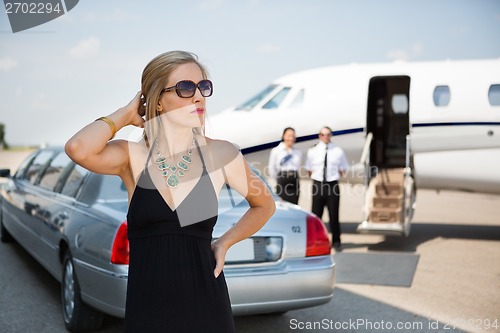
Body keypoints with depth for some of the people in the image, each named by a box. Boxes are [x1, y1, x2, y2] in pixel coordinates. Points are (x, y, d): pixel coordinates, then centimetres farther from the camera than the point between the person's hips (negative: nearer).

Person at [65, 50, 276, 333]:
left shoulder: (221, 154, -2)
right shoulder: (133, 156, -3)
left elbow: (265, 206, 15)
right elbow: (78, 149, -24)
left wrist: (224, 243, 4)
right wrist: (127, 114, -9)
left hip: (206, 307, 1)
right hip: (145, 309, 0)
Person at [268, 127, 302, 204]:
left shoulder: (298, 152, 7)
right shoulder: (276, 151, 1)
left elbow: (299, 168, 14)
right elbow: (272, 169, 6)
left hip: (295, 181, 3)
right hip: (282, 181, -2)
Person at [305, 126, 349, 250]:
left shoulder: (338, 151, 1)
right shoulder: (312, 151, 2)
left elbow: (343, 169, 10)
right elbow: (309, 169, 11)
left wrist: (336, 177, 2)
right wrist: (315, 177, 4)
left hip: (333, 185, 0)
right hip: (318, 184, 1)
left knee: (334, 215, 5)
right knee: (316, 214, 7)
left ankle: (336, 241, 16)